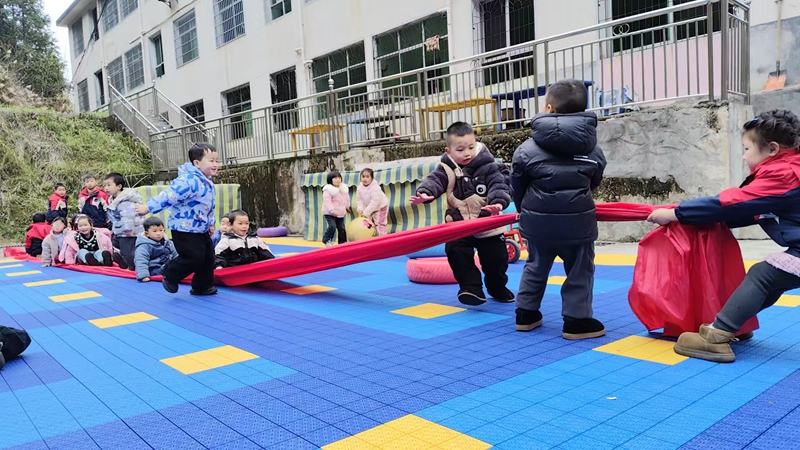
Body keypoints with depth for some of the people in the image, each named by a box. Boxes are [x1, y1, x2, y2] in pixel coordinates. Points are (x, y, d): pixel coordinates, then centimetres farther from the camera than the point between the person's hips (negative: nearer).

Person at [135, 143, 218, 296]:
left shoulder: (207, 182, 8)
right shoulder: (189, 181, -24)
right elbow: (168, 196, -28)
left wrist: (210, 223, 24)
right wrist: (148, 207, -29)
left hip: (200, 229, 10)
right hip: (184, 229, -10)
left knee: (208, 257, 11)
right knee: (194, 258, -11)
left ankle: (202, 286, 25)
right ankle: (169, 275, 13)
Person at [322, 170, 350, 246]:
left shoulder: (344, 188, 6)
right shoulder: (328, 190, -17)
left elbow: (346, 199, 21)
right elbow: (327, 201, -23)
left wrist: (347, 207, 28)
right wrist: (332, 210, -30)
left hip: (340, 213, 7)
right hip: (330, 213, -7)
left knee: (342, 228, 9)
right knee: (332, 226, -19)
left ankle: (343, 242, 20)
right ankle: (327, 240, 0)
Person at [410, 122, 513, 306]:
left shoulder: (489, 167, -11)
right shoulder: (446, 168, -8)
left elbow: (499, 185, -20)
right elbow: (434, 180, -22)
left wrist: (498, 201, -42)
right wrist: (424, 192, -45)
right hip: (458, 225, 1)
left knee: (496, 257, 9)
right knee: (456, 253, -11)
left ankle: (498, 288, 34)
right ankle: (471, 288, 2)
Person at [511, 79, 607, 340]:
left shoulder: (528, 149, -7)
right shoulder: (593, 150, 0)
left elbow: (517, 185, 3)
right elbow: (594, 183, 11)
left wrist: (524, 210, 21)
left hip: (538, 219, 1)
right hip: (577, 220, -1)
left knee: (535, 267, 18)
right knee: (580, 271, 12)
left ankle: (526, 314, 26)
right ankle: (577, 320, 13)